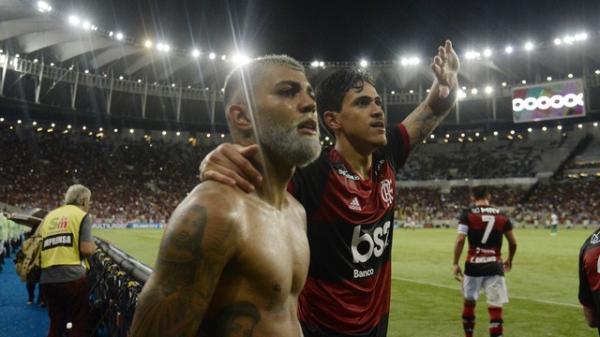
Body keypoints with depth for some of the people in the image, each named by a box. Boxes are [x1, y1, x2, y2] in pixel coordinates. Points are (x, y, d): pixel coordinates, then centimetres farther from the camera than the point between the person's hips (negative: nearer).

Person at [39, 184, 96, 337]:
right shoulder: (82, 215, -1)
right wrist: (94, 247, 9)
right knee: (79, 324, 6)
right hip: (73, 277, -6)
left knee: (56, 325, 18)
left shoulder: (49, 216, 17)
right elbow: (86, 249, -12)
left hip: (47, 279, 6)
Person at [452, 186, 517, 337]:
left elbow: (460, 240, -12)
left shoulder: (468, 213, -2)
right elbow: (513, 243, 12)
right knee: (495, 308, 1)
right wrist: (509, 261, 29)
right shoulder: (501, 215, 7)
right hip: (494, 266, 1)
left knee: (469, 302, 17)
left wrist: (455, 264, -6)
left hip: (474, 265, -1)